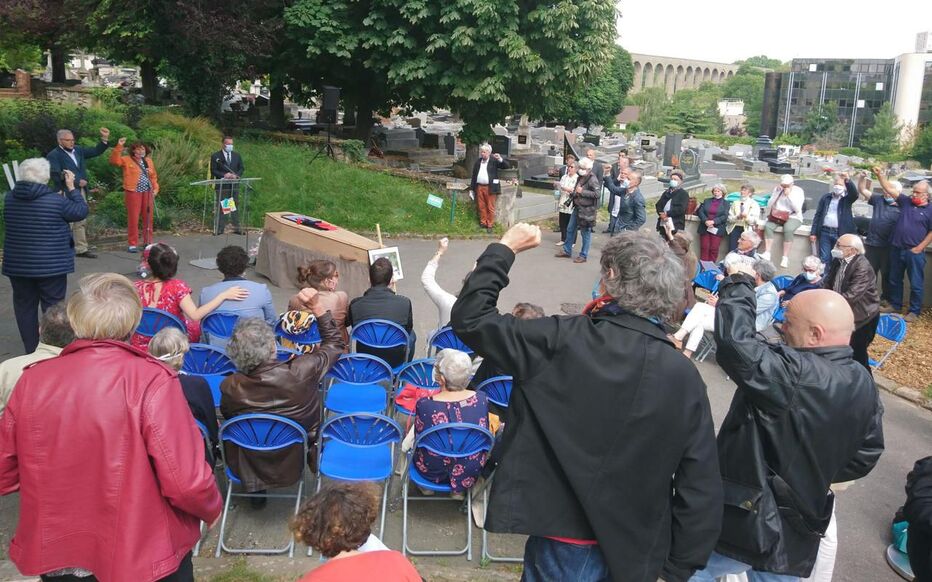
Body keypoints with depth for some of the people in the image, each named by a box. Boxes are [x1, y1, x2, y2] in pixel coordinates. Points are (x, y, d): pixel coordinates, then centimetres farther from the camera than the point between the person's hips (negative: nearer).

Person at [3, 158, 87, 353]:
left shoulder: (9, 198, -2)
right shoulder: (56, 200, -17)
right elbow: (81, 212, -3)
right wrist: (71, 187, 5)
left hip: (17, 265, 4)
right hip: (51, 266, -4)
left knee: (25, 307, 13)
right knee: (53, 307, 7)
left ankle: (31, 350, 20)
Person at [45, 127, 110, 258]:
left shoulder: (78, 150, 12)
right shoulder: (53, 155, -8)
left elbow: (96, 151, 12)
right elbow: (57, 176, -17)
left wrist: (104, 139, -4)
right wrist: (77, 182, -17)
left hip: (81, 192, 7)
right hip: (66, 194, -7)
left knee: (81, 222, 13)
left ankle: (81, 249, 22)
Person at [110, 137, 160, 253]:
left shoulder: (148, 161, 14)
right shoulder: (127, 160, 0)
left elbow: (154, 176, 19)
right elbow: (114, 160, -17)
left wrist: (156, 188, 8)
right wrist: (119, 146, -24)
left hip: (148, 193, 4)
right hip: (133, 192, -4)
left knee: (148, 218, 9)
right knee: (133, 218, -2)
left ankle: (148, 242, 20)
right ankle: (132, 244, 4)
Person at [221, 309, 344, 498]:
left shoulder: (229, 387, -25)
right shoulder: (301, 372, -31)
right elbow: (335, 344, -10)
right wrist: (316, 306, -9)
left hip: (249, 470, 0)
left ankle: (256, 490, 38)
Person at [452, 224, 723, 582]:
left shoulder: (563, 341, -19)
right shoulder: (685, 377, -10)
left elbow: (470, 319, -10)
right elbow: (702, 490, -8)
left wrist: (505, 249, 0)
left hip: (565, 545, -3)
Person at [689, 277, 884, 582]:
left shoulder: (797, 375, -27)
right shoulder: (864, 384, 1)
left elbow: (733, 341, -34)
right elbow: (866, 454, 10)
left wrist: (739, 283, -19)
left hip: (747, 523, -7)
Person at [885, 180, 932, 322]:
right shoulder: (906, 201, 7)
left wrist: (919, 247, -11)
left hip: (914, 252, -5)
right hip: (897, 249, 5)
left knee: (916, 283, 1)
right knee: (895, 280, 15)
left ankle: (914, 311, 9)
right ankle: (895, 305, 28)